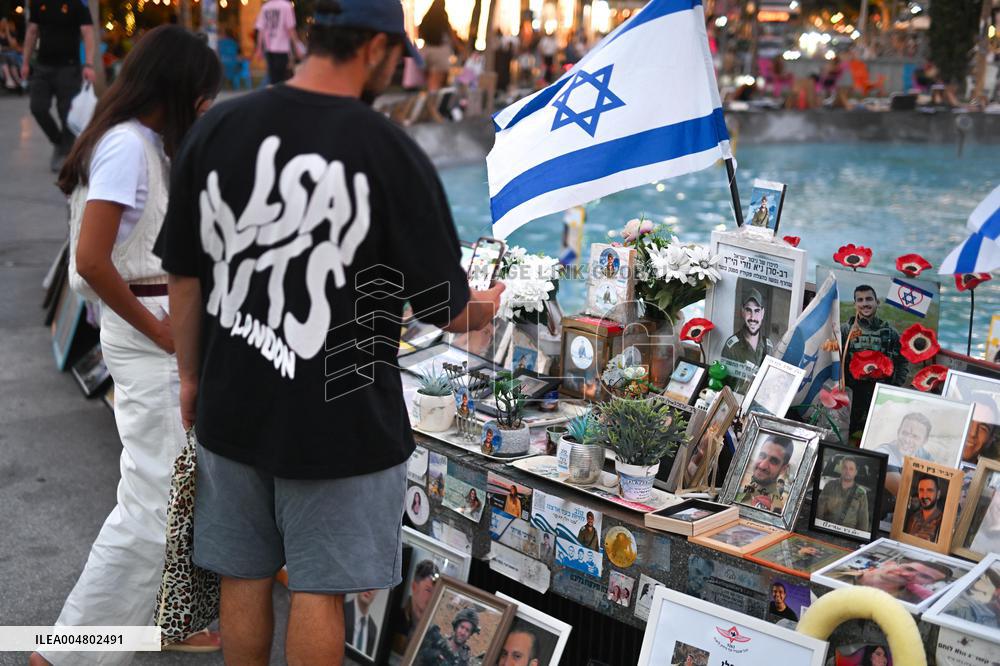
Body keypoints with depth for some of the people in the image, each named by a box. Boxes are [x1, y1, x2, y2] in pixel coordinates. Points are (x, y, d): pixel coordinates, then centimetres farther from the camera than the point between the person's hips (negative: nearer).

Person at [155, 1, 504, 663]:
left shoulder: (215, 129, -4)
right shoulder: (391, 151, -15)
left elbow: (184, 276, 3)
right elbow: (450, 311, -9)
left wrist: (192, 376, 17)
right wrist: (489, 305, 14)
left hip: (233, 407, 4)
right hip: (342, 417, -4)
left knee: (243, 577, 18)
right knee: (319, 589, 10)